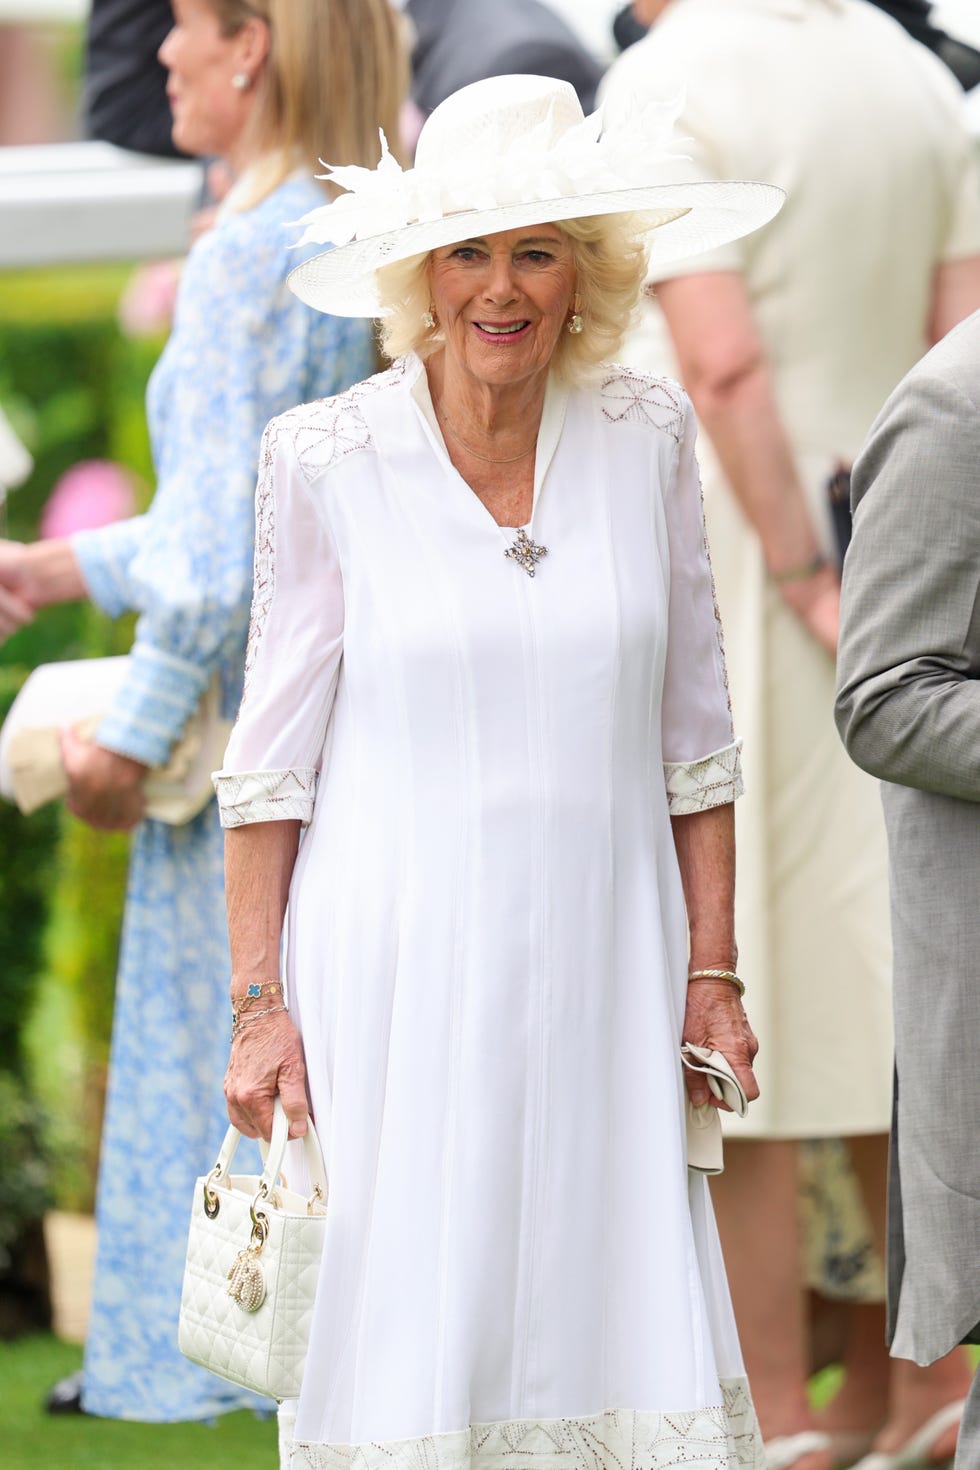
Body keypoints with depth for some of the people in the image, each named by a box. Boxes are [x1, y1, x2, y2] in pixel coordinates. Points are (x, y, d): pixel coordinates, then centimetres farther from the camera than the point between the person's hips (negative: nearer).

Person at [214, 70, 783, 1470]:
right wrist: (257, 1005, -3)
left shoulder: (647, 436, 3)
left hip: (598, 973, 2)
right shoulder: (328, 458, -3)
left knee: (620, 1344, -1)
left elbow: (693, 733, 9)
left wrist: (713, 975, 5)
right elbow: (270, 757, 1)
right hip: (397, 974, -2)